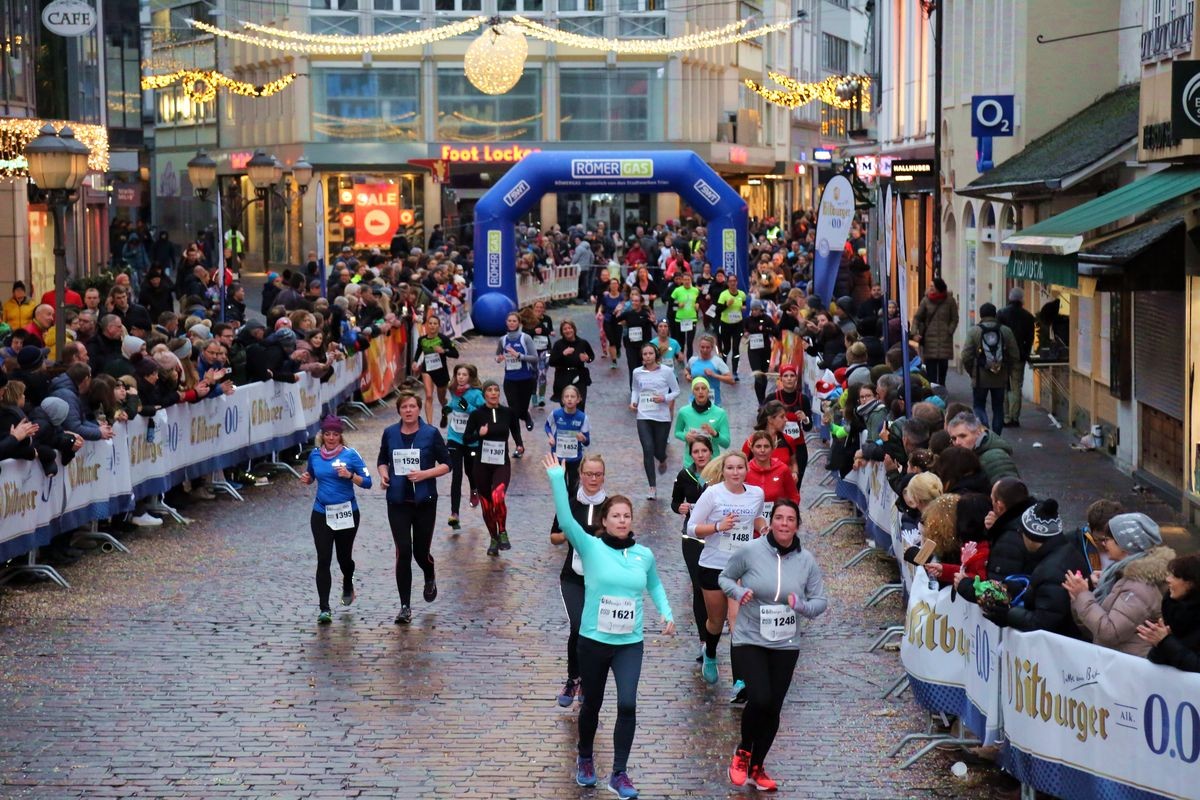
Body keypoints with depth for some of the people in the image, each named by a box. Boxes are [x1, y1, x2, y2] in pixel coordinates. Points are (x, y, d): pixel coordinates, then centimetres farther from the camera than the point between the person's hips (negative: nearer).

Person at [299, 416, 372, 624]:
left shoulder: (350, 454, -7)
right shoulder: (315, 455, 4)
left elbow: (367, 482, -8)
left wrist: (350, 476, -24)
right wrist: (306, 479, -2)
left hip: (346, 513, -2)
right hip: (321, 514, 2)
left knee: (344, 557, 11)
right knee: (323, 560, -8)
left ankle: (348, 585, 46)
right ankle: (324, 609, -8)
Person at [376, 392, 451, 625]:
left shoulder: (430, 434, -3)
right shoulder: (390, 433, 4)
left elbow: (446, 464, 0)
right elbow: (382, 460, 18)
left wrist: (425, 474, -16)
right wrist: (383, 474, -4)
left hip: (424, 501, -1)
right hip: (398, 502, 1)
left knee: (421, 551, 6)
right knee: (403, 552, -8)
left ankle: (430, 580, 43)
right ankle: (405, 607, -2)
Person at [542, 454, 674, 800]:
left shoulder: (644, 555, 1)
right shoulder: (591, 547, -8)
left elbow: (654, 585, 20)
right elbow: (566, 520, -23)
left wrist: (666, 613, 4)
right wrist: (557, 480, -33)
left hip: (630, 644, 1)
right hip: (593, 640, -1)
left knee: (627, 704, -14)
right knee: (592, 705, 14)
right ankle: (585, 759, 41)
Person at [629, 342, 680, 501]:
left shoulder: (666, 372, -6)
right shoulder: (637, 372, 2)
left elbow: (676, 391, 2)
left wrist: (665, 398, -16)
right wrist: (633, 401, 0)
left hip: (662, 417, -1)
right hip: (643, 417, 1)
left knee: (659, 451, 6)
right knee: (648, 450, -10)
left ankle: (662, 460, 47)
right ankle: (652, 486, -2)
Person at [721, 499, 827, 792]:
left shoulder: (806, 560, -2)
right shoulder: (750, 551, -10)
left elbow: (821, 601, 4)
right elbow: (725, 577, 5)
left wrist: (802, 605, -18)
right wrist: (738, 592, -17)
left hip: (786, 645, 3)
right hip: (750, 640, -3)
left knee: (773, 709, 8)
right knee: (760, 699, -20)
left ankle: (756, 768, 27)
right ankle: (743, 751, 9)